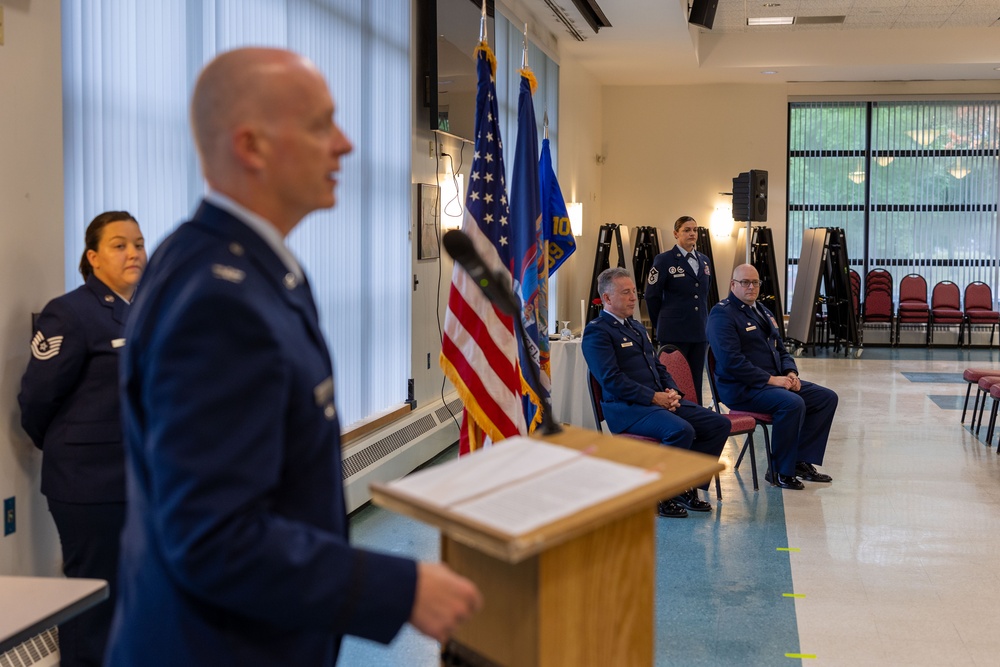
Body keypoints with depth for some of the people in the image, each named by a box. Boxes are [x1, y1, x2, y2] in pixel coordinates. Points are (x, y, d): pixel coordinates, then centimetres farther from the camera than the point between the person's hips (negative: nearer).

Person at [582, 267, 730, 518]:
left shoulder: (638, 328, 23)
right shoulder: (597, 331, -7)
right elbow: (612, 380, -16)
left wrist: (672, 391, 2)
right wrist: (654, 397, -18)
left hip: (661, 400, 9)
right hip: (627, 407, -9)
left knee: (718, 423, -4)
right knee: (681, 430, -32)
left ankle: (688, 487, 2)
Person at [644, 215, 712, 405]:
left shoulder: (704, 261, 13)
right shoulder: (664, 260, -4)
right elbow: (652, 296, -1)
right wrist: (664, 324, 5)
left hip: (700, 332, 5)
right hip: (674, 333, -5)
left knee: (696, 383, 8)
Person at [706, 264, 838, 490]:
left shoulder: (762, 312, 19)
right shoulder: (722, 314, -11)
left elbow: (780, 349, 24)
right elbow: (731, 360, -21)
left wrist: (791, 373, 1)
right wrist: (770, 379, -21)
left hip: (774, 381, 10)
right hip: (742, 388, -10)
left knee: (827, 397, 0)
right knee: (793, 403, -32)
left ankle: (802, 461, 3)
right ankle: (780, 472, -18)